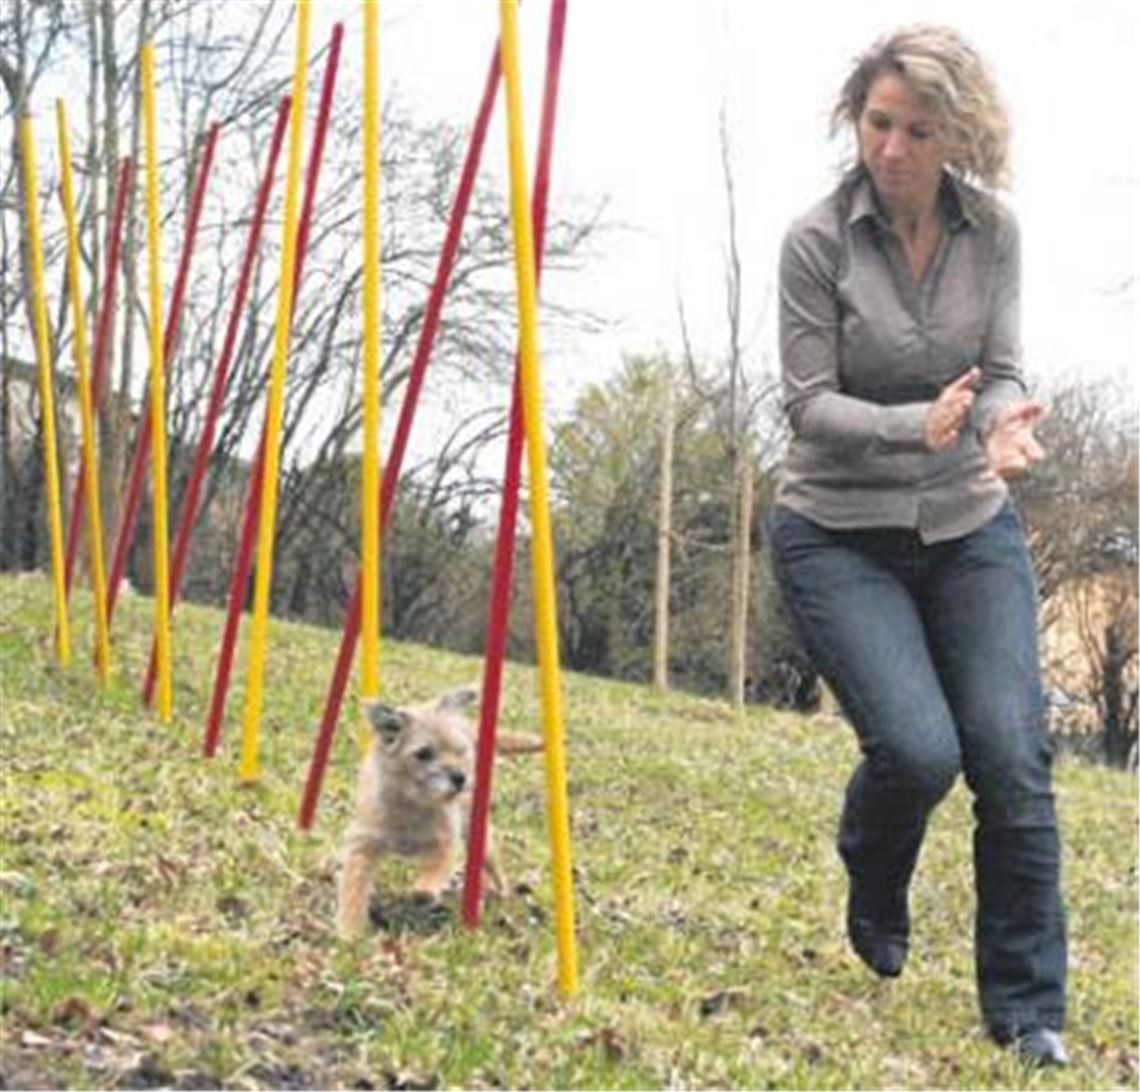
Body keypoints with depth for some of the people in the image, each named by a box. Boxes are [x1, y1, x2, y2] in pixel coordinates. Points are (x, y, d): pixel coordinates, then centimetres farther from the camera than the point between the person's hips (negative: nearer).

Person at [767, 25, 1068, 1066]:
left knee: (1013, 756, -10)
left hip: (970, 528, 3)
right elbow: (810, 404, -12)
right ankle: (874, 892, 19)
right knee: (918, 748, -19)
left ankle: (1029, 1012, 6)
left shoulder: (993, 231, -2)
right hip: (841, 535, -3)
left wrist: (1004, 421, -23)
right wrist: (919, 425, -30)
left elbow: (1003, 369, 1)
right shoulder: (817, 241, -11)